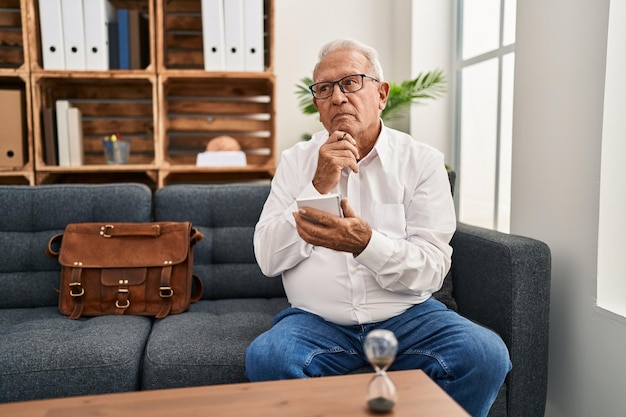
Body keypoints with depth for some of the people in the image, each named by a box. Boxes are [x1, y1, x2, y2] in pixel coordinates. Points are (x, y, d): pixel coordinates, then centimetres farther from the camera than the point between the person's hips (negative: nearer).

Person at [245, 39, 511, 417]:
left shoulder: (422, 161, 1)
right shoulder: (296, 161, 6)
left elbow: (432, 269, -7)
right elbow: (268, 261, -2)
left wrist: (366, 243, -26)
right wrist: (319, 186, -13)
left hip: (406, 316, 0)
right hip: (317, 320, 1)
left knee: (485, 354, -25)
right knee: (266, 357, -29)